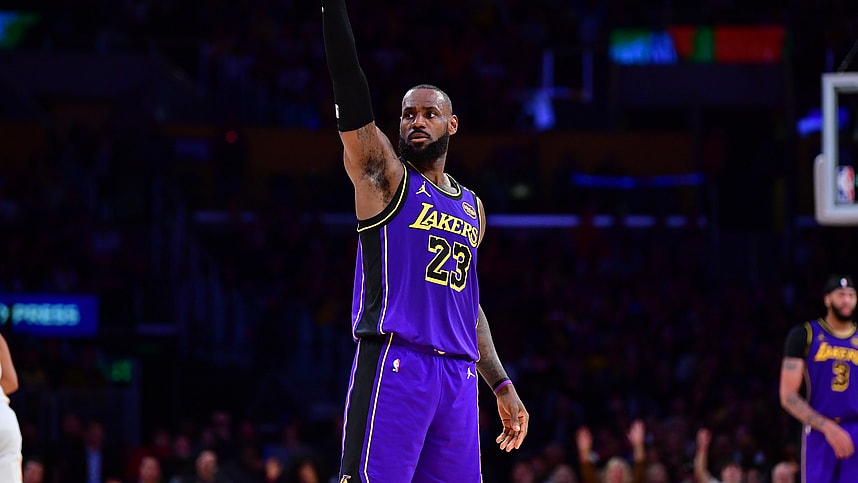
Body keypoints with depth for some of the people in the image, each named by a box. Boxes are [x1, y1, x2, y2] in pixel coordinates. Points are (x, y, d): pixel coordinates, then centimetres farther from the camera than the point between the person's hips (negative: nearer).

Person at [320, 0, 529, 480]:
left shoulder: (473, 207, 21)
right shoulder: (383, 176, 5)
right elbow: (352, 97, -8)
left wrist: (502, 384, 23)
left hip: (459, 374, 6)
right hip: (394, 365, -6)